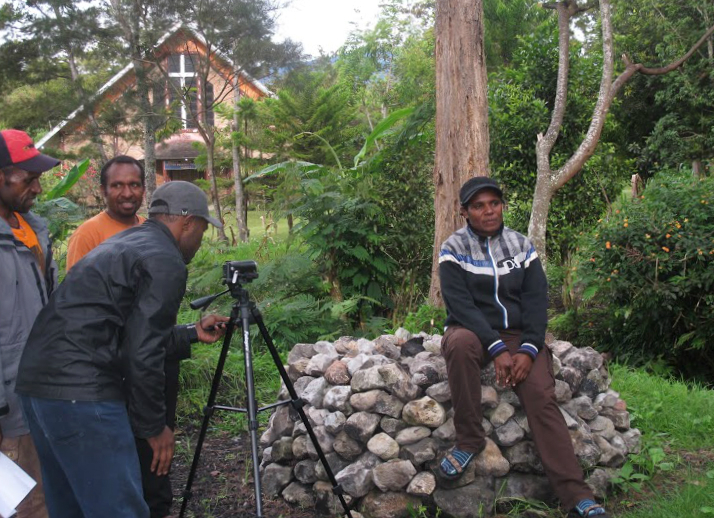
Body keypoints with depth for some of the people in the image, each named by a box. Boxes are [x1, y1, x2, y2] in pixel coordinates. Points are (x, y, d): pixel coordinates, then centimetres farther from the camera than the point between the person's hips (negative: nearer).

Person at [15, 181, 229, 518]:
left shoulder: (122, 245, 21)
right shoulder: (165, 262, -8)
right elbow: (142, 357, -14)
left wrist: (192, 333, 34)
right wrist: (155, 427, -3)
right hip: (82, 392, -10)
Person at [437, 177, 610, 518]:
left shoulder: (522, 246, 6)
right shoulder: (454, 249, -3)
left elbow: (536, 300, 0)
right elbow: (461, 305, -14)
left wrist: (528, 349, -16)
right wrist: (497, 348, -25)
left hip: (519, 334, 2)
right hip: (472, 330, -2)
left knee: (541, 396, -21)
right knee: (460, 343, -38)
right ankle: (469, 440, -21)